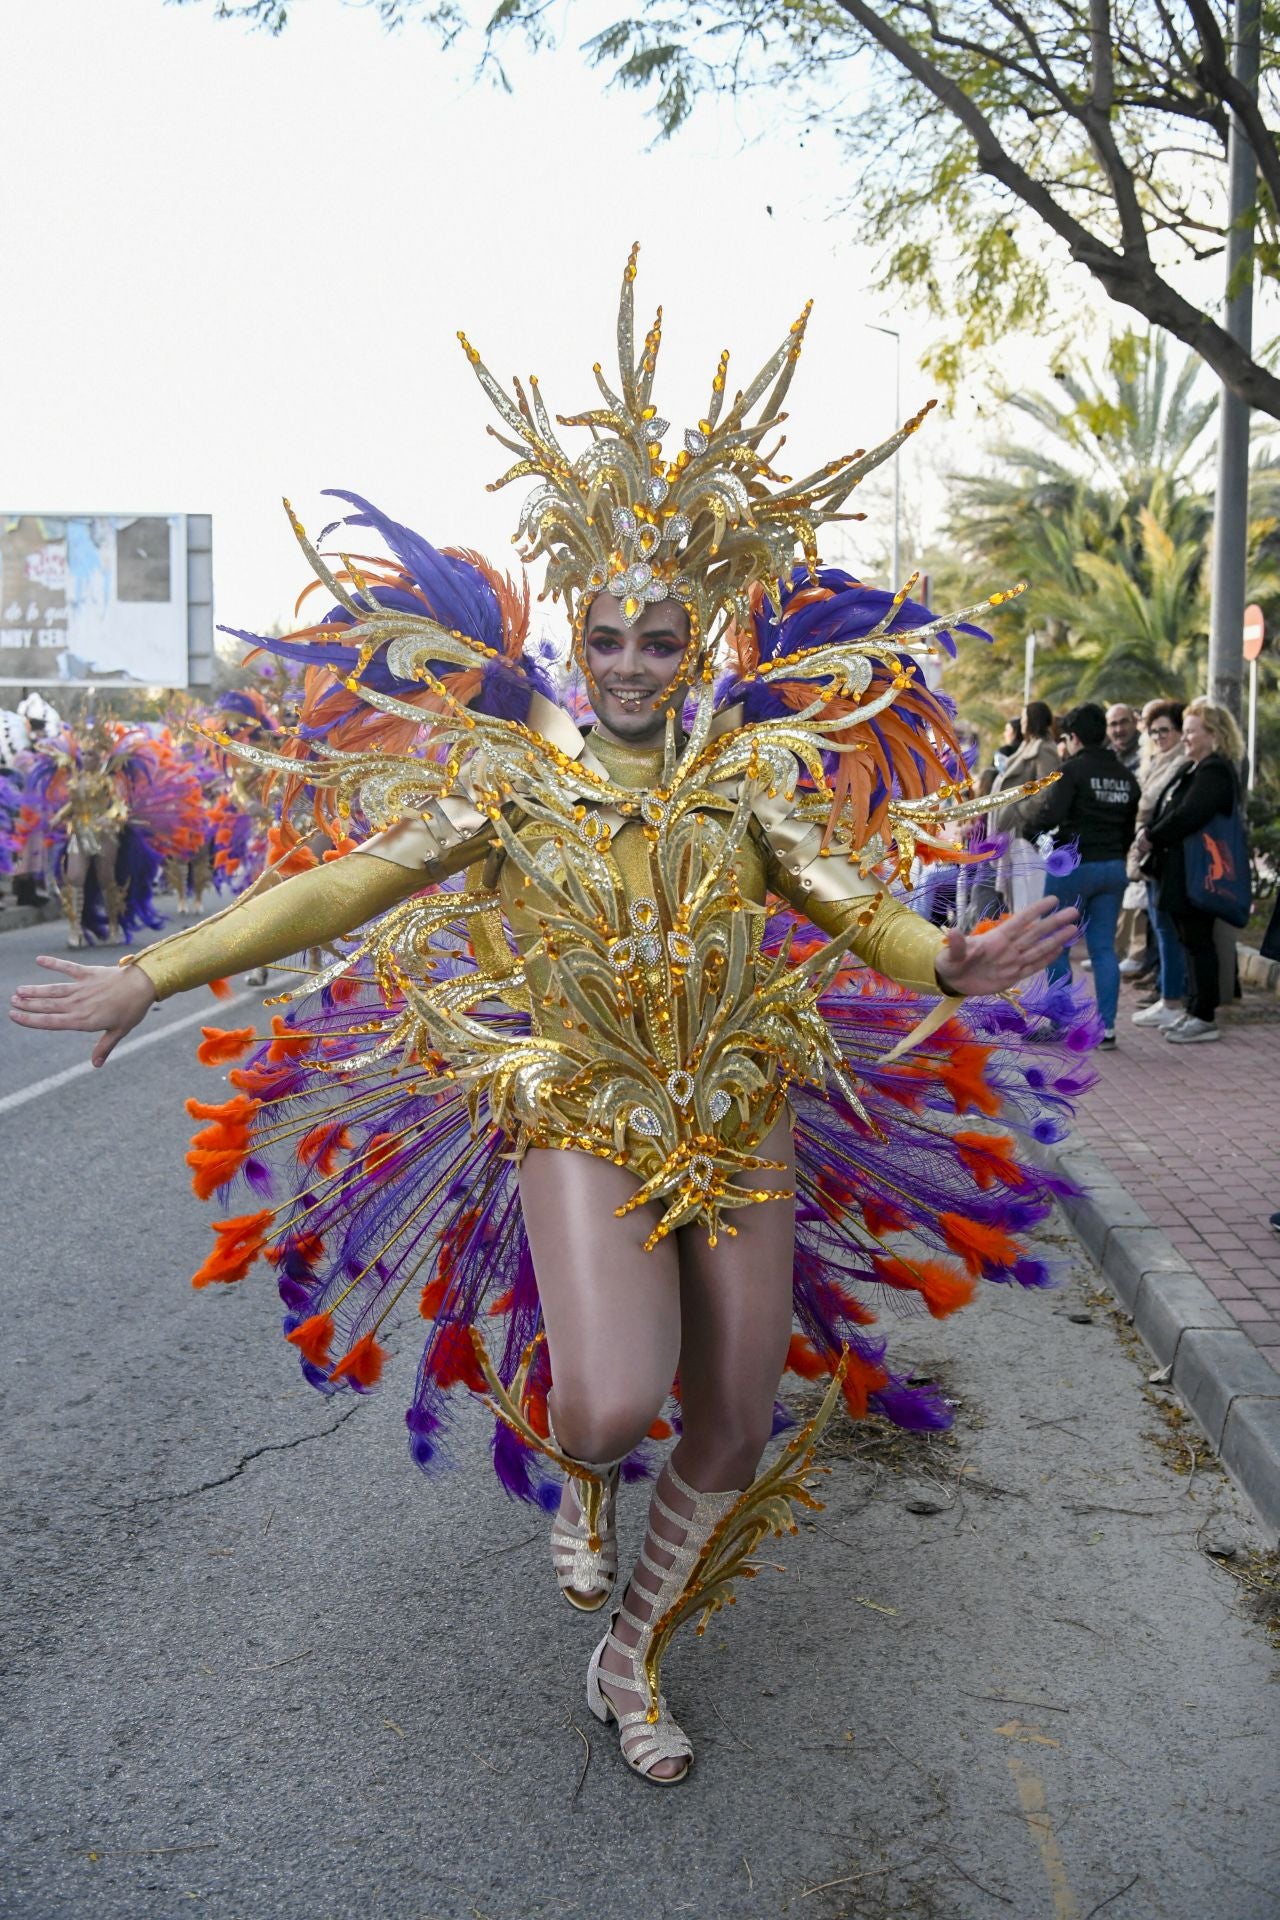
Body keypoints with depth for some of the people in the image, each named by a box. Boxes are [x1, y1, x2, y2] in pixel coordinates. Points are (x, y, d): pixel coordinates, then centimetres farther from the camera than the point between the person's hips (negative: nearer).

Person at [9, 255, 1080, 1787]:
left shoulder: (751, 775, 1)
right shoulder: (514, 773, -3)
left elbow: (859, 911, -4)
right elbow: (344, 886, -6)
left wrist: (954, 965, -27)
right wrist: (152, 975, -11)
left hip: (747, 1126, 3)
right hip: (580, 1121, -3)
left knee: (734, 1436, 9)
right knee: (611, 1407, -25)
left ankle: (631, 1661, 36)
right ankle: (575, 1467, 16)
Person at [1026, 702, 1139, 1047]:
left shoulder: (1074, 770, -11)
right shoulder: (1125, 775, 10)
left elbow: (1050, 815, -20)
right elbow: (1132, 824, 12)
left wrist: (1029, 825, 0)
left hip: (1075, 864, -6)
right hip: (1114, 867, 6)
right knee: (1104, 948, 8)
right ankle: (1106, 1025, 6)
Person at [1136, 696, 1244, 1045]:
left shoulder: (1214, 771, -15)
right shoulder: (1194, 768, 16)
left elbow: (1188, 817, -24)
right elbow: (1169, 809, 17)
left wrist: (1153, 838, -13)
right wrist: (1150, 833, 0)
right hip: (1181, 872, 10)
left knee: (1198, 942, -5)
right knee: (1192, 941, 13)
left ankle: (1205, 1018, 1)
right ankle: (1195, 1011, 21)